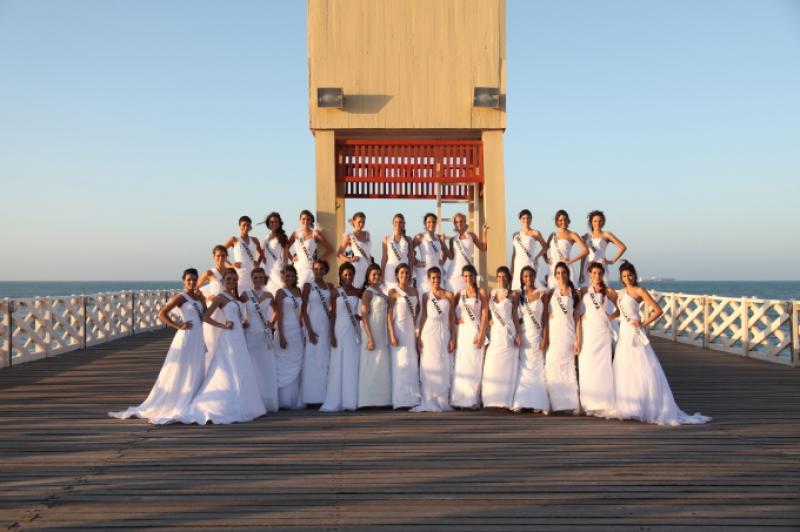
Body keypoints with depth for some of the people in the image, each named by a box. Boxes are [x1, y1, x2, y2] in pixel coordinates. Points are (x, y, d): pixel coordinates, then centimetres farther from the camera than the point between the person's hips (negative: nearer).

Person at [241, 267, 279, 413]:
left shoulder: (268, 295, 8)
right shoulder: (246, 295, -2)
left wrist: (272, 322, 10)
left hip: (265, 335, 3)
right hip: (251, 334, -3)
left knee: (267, 369, 5)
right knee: (253, 369, -2)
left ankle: (268, 402, 13)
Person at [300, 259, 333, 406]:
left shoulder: (330, 286, 11)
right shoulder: (308, 286, 1)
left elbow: (333, 307, 9)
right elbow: (303, 310, -3)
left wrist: (333, 328, -1)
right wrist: (309, 330, -11)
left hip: (327, 325, 4)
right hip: (313, 324, -4)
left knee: (326, 359, 3)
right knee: (313, 359, -5)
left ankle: (325, 395, 8)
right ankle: (313, 397, -2)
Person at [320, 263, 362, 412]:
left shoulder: (358, 292, 8)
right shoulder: (336, 292, 0)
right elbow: (333, 315, -2)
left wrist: (360, 317, -4)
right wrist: (332, 335, -8)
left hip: (354, 330, 3)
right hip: (340, 329, -3)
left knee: (353, 365, 3)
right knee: (338, 365, -2)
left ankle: (351, 400, 9)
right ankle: (335, 402, 2)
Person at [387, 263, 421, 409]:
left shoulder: (414, 291, 11)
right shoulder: (393, 292, -4)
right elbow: (389, 314, -9)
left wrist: (415, 321, 9)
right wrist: (392, 334, -16)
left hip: (411, 330, 6)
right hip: (399, 330, -6)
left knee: (413, 363, 6)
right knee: (400, 363, -6)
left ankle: (412, 397, 13)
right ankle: (400, 399, -2)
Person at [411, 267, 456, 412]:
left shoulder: (449, 295, 5)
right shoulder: (426, 296, 8)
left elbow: (452, 318, 4)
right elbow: (423, 317, 10)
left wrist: (453, 338, -2)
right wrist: (419, 337, 2)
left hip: (444, 333, 0)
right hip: (429, 333, 0)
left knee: (443, 367, 0)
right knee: (429, 367, -2)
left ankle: (442, 401, 6)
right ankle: (429, 402, 1)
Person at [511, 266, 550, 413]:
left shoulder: (542, 294, 4)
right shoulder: (518, 295, 9)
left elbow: (545, 318, 0)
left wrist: (544, 338, -8)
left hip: (536, 335, -1)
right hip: (522, 335, 2)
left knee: (536, 368, -2)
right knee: (522, 369, -2)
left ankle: (537, 402, 1)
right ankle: (520, 402, -2)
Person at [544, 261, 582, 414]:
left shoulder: (574, 293, 7)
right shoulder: (551, 293, 10)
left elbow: (577, 318, 3)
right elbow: (546, 317, 7)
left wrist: (578, 340, -5)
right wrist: (545, 338, -2)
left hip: (568, 335, -1)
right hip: (553, 335, 1)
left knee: (569, 368, -3)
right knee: (553, 368, -3)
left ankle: (572, 404, -1)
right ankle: (554, 404, 1)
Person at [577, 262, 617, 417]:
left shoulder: (608, 292, 8)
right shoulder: (584, 291, 12)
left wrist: (612, 316, -3)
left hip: (602, 332, -2)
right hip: (587, 332, 2)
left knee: (603, 366, -7)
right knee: (587, 367, -2)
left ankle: (604, 405, -3)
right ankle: (590, 404, 3)